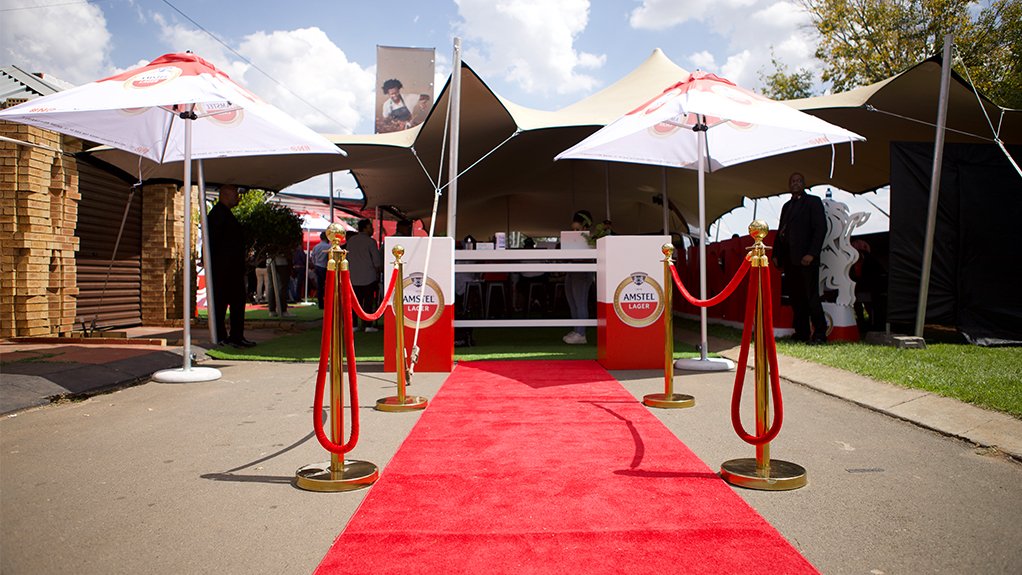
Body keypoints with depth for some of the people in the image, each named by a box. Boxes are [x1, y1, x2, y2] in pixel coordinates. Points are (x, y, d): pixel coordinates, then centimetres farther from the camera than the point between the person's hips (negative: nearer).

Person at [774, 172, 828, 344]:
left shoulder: (813, 202, 2)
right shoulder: (787, 206, 22)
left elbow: (821, 228, -7)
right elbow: (780, 231, 22)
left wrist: (812, 254, -16)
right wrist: (776, 254, 11)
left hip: (806, 259, -7)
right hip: (789, 260, 7)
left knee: (811, 297, -7)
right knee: (795, 298, 5)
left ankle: (819, 334, -2)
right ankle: (801, 333, 9)